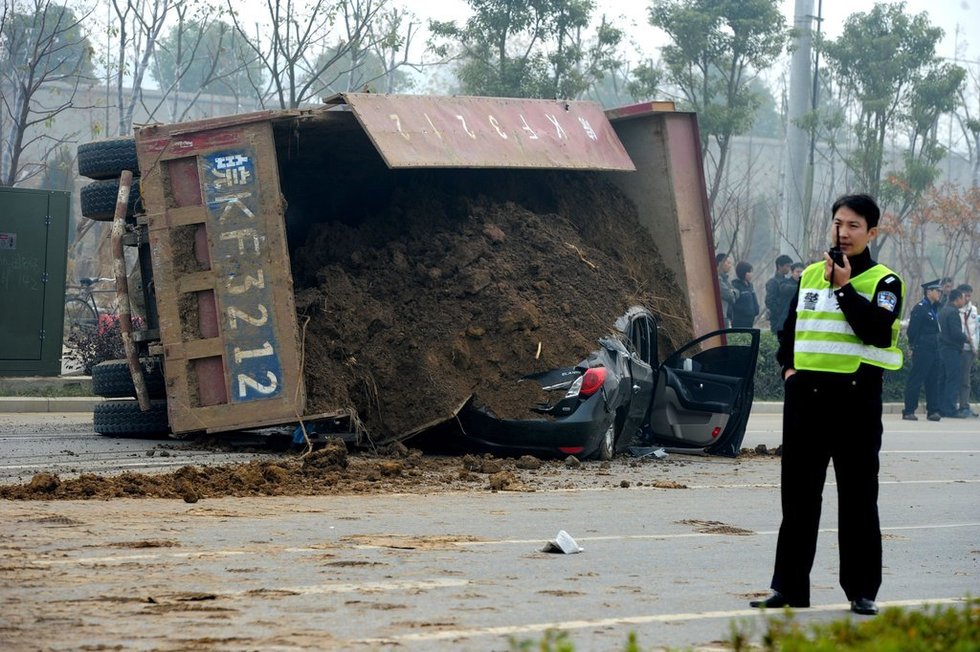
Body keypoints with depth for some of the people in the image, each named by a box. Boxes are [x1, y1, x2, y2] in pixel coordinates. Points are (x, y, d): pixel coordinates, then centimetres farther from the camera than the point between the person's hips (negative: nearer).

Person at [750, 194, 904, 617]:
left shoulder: (883, 282, -1)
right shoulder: (810, 275, 14)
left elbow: (879, 332, -18)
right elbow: (789, 328, 24)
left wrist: (845, 287, -19)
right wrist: (788, 367, 8)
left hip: (856, 396, -5)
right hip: (806, 394, 5)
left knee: (857, 498, 1)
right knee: (798, 494, 7)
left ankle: (862, 591, 8)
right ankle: (789, 587, 13)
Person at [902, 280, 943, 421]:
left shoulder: (934, 308, 14)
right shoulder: (920, 308, -12)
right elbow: (912, 330, -13)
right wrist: (913, 347, -11)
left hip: (934, 350, 8)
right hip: (922, 350, -8)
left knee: (933, 381, 8)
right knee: (915, 381, -4)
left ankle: (933, 410, 13)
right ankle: (909, 411, 0)